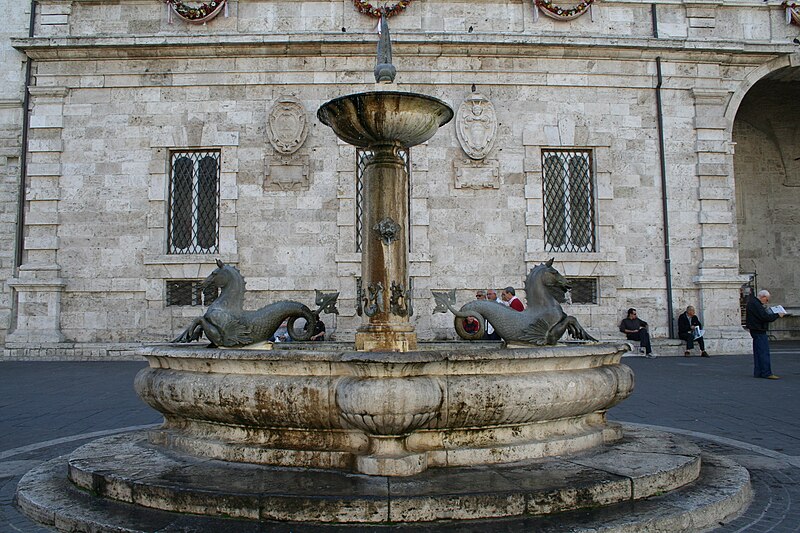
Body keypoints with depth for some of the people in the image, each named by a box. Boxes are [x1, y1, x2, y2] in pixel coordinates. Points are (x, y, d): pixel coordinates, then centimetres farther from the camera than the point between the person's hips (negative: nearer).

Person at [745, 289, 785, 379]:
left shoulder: (754, 302, 16)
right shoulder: (755, 304, -18)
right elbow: (764, 317, -22)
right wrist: (777, 315, -13)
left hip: (757, 331, 11)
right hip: (759, 331, -11)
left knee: (758, 352, 13)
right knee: (764, 352, -9)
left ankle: (758, 372, 16)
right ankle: (766, 373, -9)